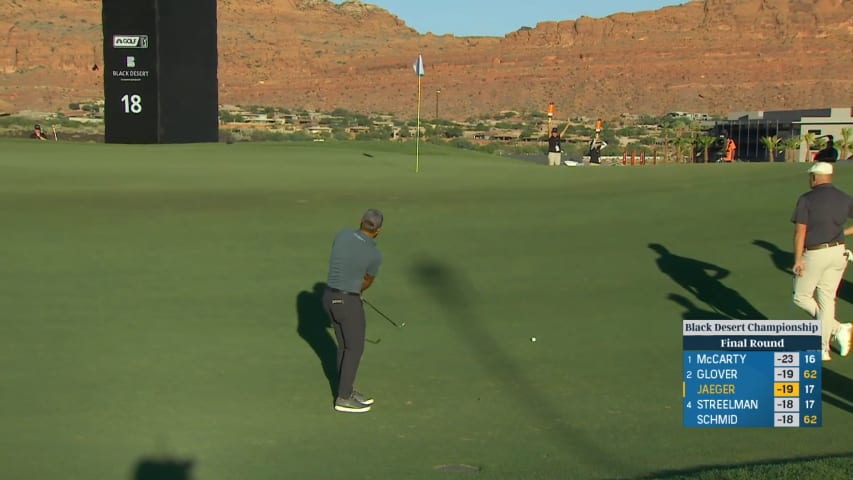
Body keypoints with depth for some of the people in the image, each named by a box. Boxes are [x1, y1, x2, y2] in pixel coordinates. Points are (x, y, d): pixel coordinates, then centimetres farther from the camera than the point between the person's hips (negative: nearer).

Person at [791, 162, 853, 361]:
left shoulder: (806, 199, -9)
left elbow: (800, 231, -15)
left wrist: (797, 260, -14)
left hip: (814, 254, -5)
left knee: (801, 297, 10)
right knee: (826, 299, 12)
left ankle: (837, 329, -4)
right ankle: (822, 349, 12)